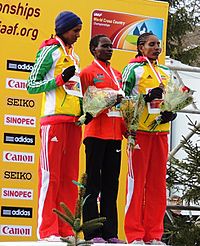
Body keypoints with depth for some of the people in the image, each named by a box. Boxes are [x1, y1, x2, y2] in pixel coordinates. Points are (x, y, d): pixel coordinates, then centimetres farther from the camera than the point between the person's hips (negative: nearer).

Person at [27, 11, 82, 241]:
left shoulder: (73, 55, 21)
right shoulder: (50, 50, -2)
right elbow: (31, 85, -5)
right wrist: (59, 79, -16)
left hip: (73, 120, 8)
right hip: (54, 118, -8)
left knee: (69, 177, 5)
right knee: (50, 174, -8)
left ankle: (64, 229, 7)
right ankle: (47, 229, -8)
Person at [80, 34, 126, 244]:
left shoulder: (117, 75, 20)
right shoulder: (88, 73, 1)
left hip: (115, 135, 6)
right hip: (96, 134, -6)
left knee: (111, 184, 6)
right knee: (94, 183, -5)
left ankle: (110, 233, 7)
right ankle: (92, 233, -6)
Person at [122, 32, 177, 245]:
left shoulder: (165, 72, 19)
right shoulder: (133, 69, 1)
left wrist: (171, 112, 5)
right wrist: (147, 97, -18)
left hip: (161, 131, 6)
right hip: (140, 130, -6)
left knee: (158, 183, 5)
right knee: (137, 180, -5)